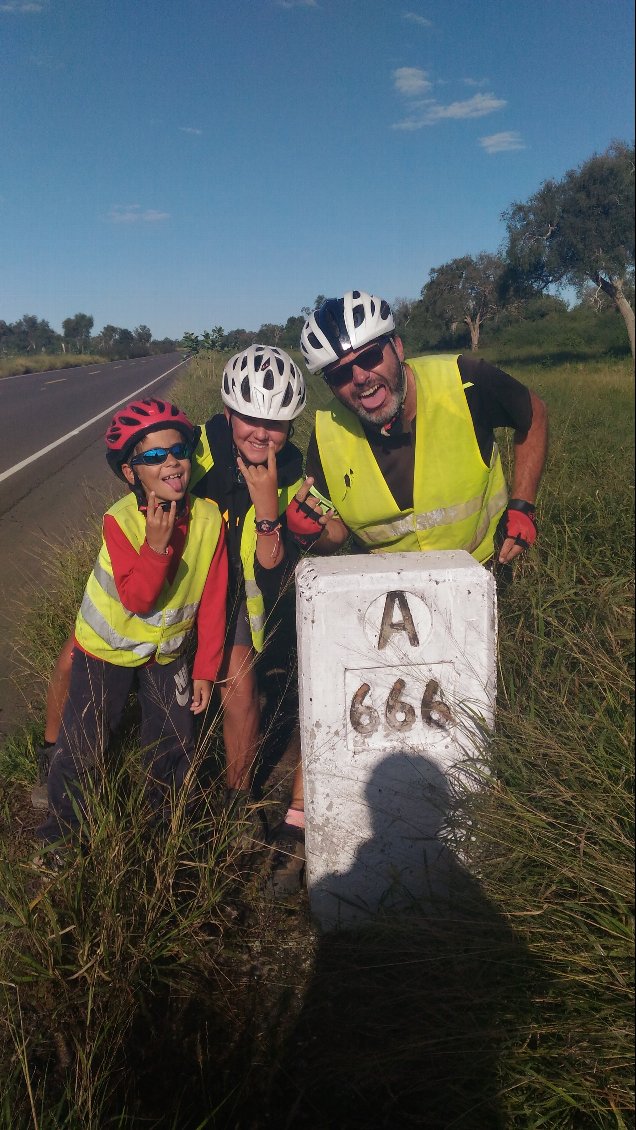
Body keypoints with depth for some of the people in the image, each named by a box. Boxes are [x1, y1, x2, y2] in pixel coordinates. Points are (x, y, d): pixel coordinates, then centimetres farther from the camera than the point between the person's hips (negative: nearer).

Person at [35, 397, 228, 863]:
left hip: (167, 650, 3)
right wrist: (157, 543, -43)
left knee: (175, 745, 12)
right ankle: (58, 834, 30)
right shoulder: (120, 520, -25)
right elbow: (136, 599, -30)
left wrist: (206, 668, -5)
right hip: (108, 649, -2)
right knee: (82, 746, 6)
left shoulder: (209, 517, -17)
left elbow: (213, 601, -9)